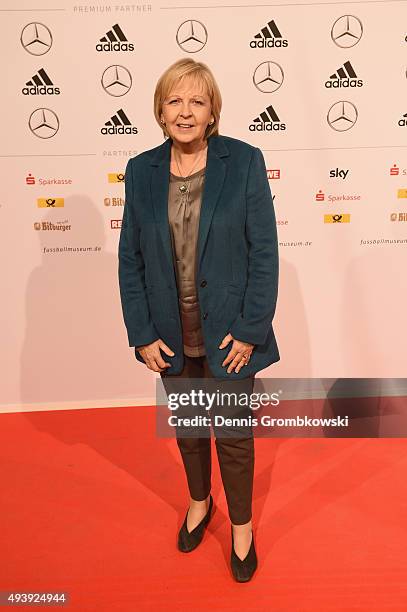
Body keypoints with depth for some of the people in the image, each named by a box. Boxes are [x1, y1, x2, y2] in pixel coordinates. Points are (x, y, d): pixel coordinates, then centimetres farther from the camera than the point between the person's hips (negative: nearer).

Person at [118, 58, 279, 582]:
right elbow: (130, 258, 1)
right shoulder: (141, 170, 0)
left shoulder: (244, 161, -8)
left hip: (229, 333, -2)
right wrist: (142, 334, -4)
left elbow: (264, 251, -9)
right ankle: (199, 502, 50)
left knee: (234, 435, 12)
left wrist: (250, 329, -13)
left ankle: (241, 524, 40)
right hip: (171, 336, 3)